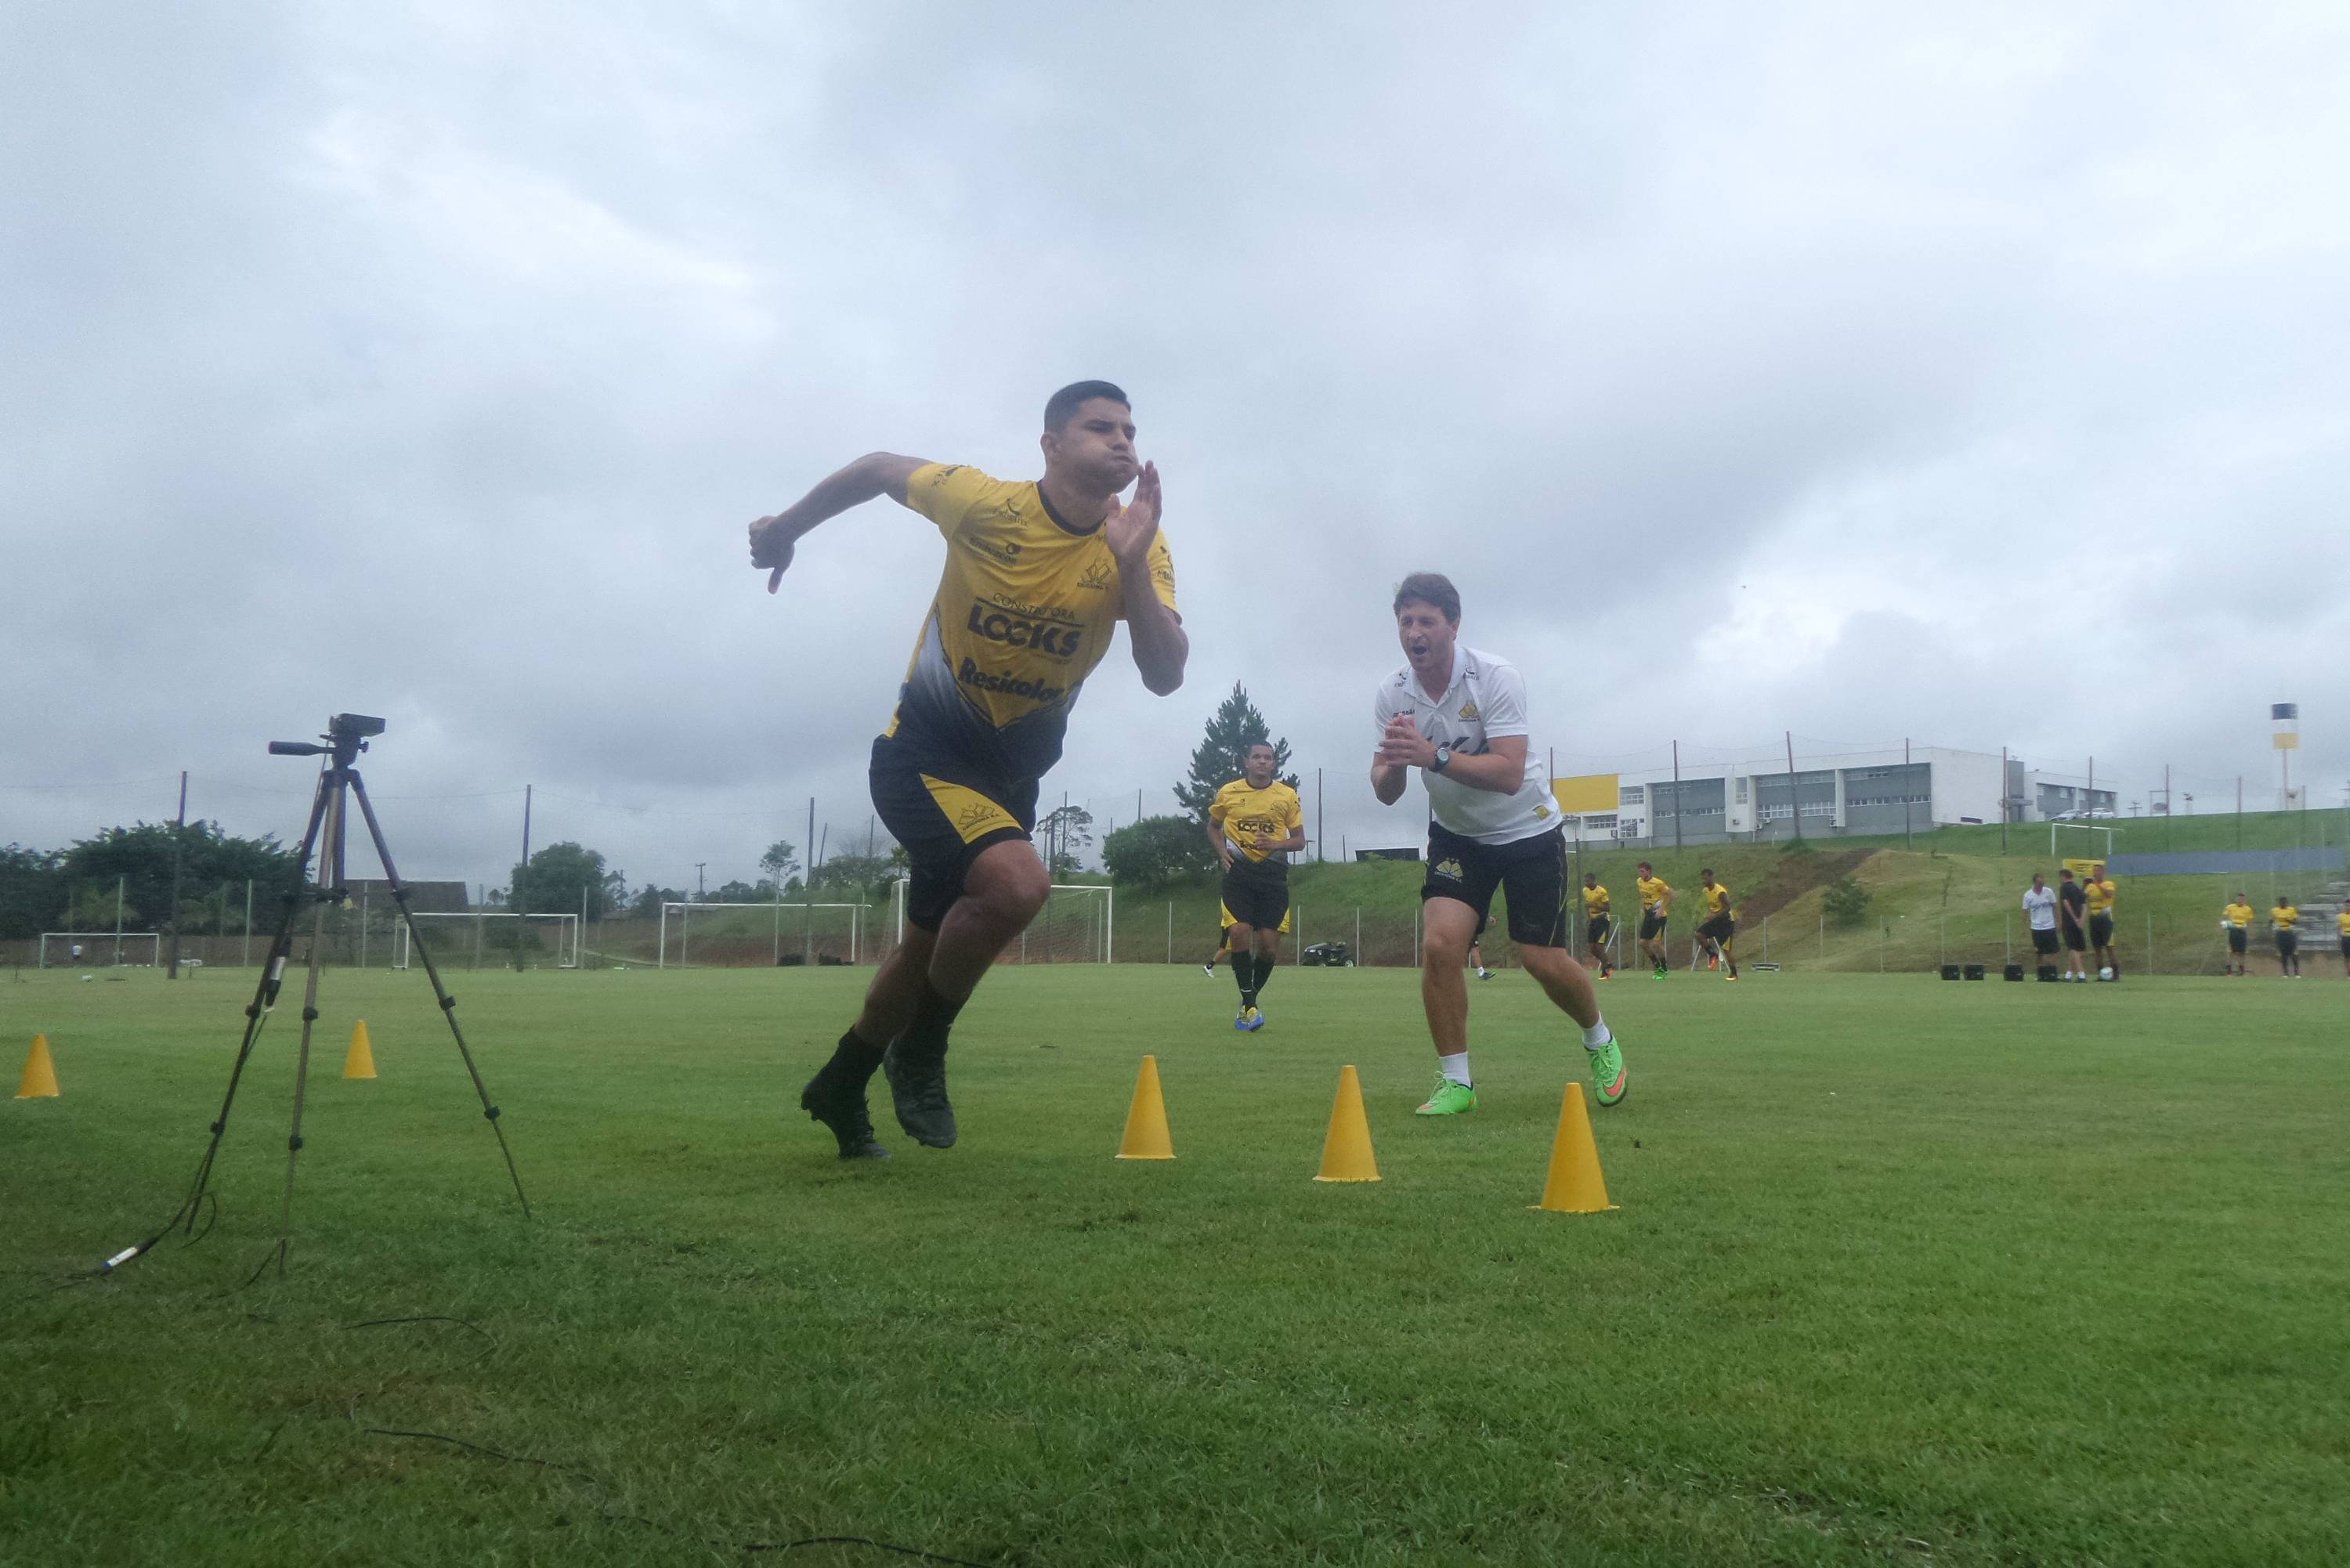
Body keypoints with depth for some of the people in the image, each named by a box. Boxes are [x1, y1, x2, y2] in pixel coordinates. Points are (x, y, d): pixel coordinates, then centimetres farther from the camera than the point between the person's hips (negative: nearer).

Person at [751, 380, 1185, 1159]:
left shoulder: (1139, 553, -10)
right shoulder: (985, 504, -17)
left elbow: (1164, 676, -22)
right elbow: (877, 468, 0)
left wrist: (1131, 566, -33)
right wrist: (786, 526, 11)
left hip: (1013, 772, 5)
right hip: (925, 751, -5)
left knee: (930, 948, 16)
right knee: (1017, 882, -30)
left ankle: (840, 1089, 42)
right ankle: (921, 1052, -5)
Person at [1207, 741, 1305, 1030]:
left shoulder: (1288, 796, 4)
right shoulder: (1228, 793, 5)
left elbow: (1299, 840, 8)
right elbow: (1213, 826, 20)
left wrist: (1276, 844, -12)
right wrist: (1222, 851, 2)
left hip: (1273, 874, 1)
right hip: (1239, 872, -1)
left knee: (1269, 942, -4)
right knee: (1239, 932, -18)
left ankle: (1249, 999, 19)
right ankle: (1249, 1006, -7)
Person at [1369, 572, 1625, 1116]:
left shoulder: (1496, 677, -24)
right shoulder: (1392, 695, -11)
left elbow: (1510, 774, -33)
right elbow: (1385, 793, -11)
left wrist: (1435, 756, -45)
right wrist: (1393, 765, -35)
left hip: (1528, 830, -3)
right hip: (1456, 834, 3)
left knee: (1543, 960, -2)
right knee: (1439, 944, -16)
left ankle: (1600, 1041, 30)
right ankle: (1455, 1083, -1)